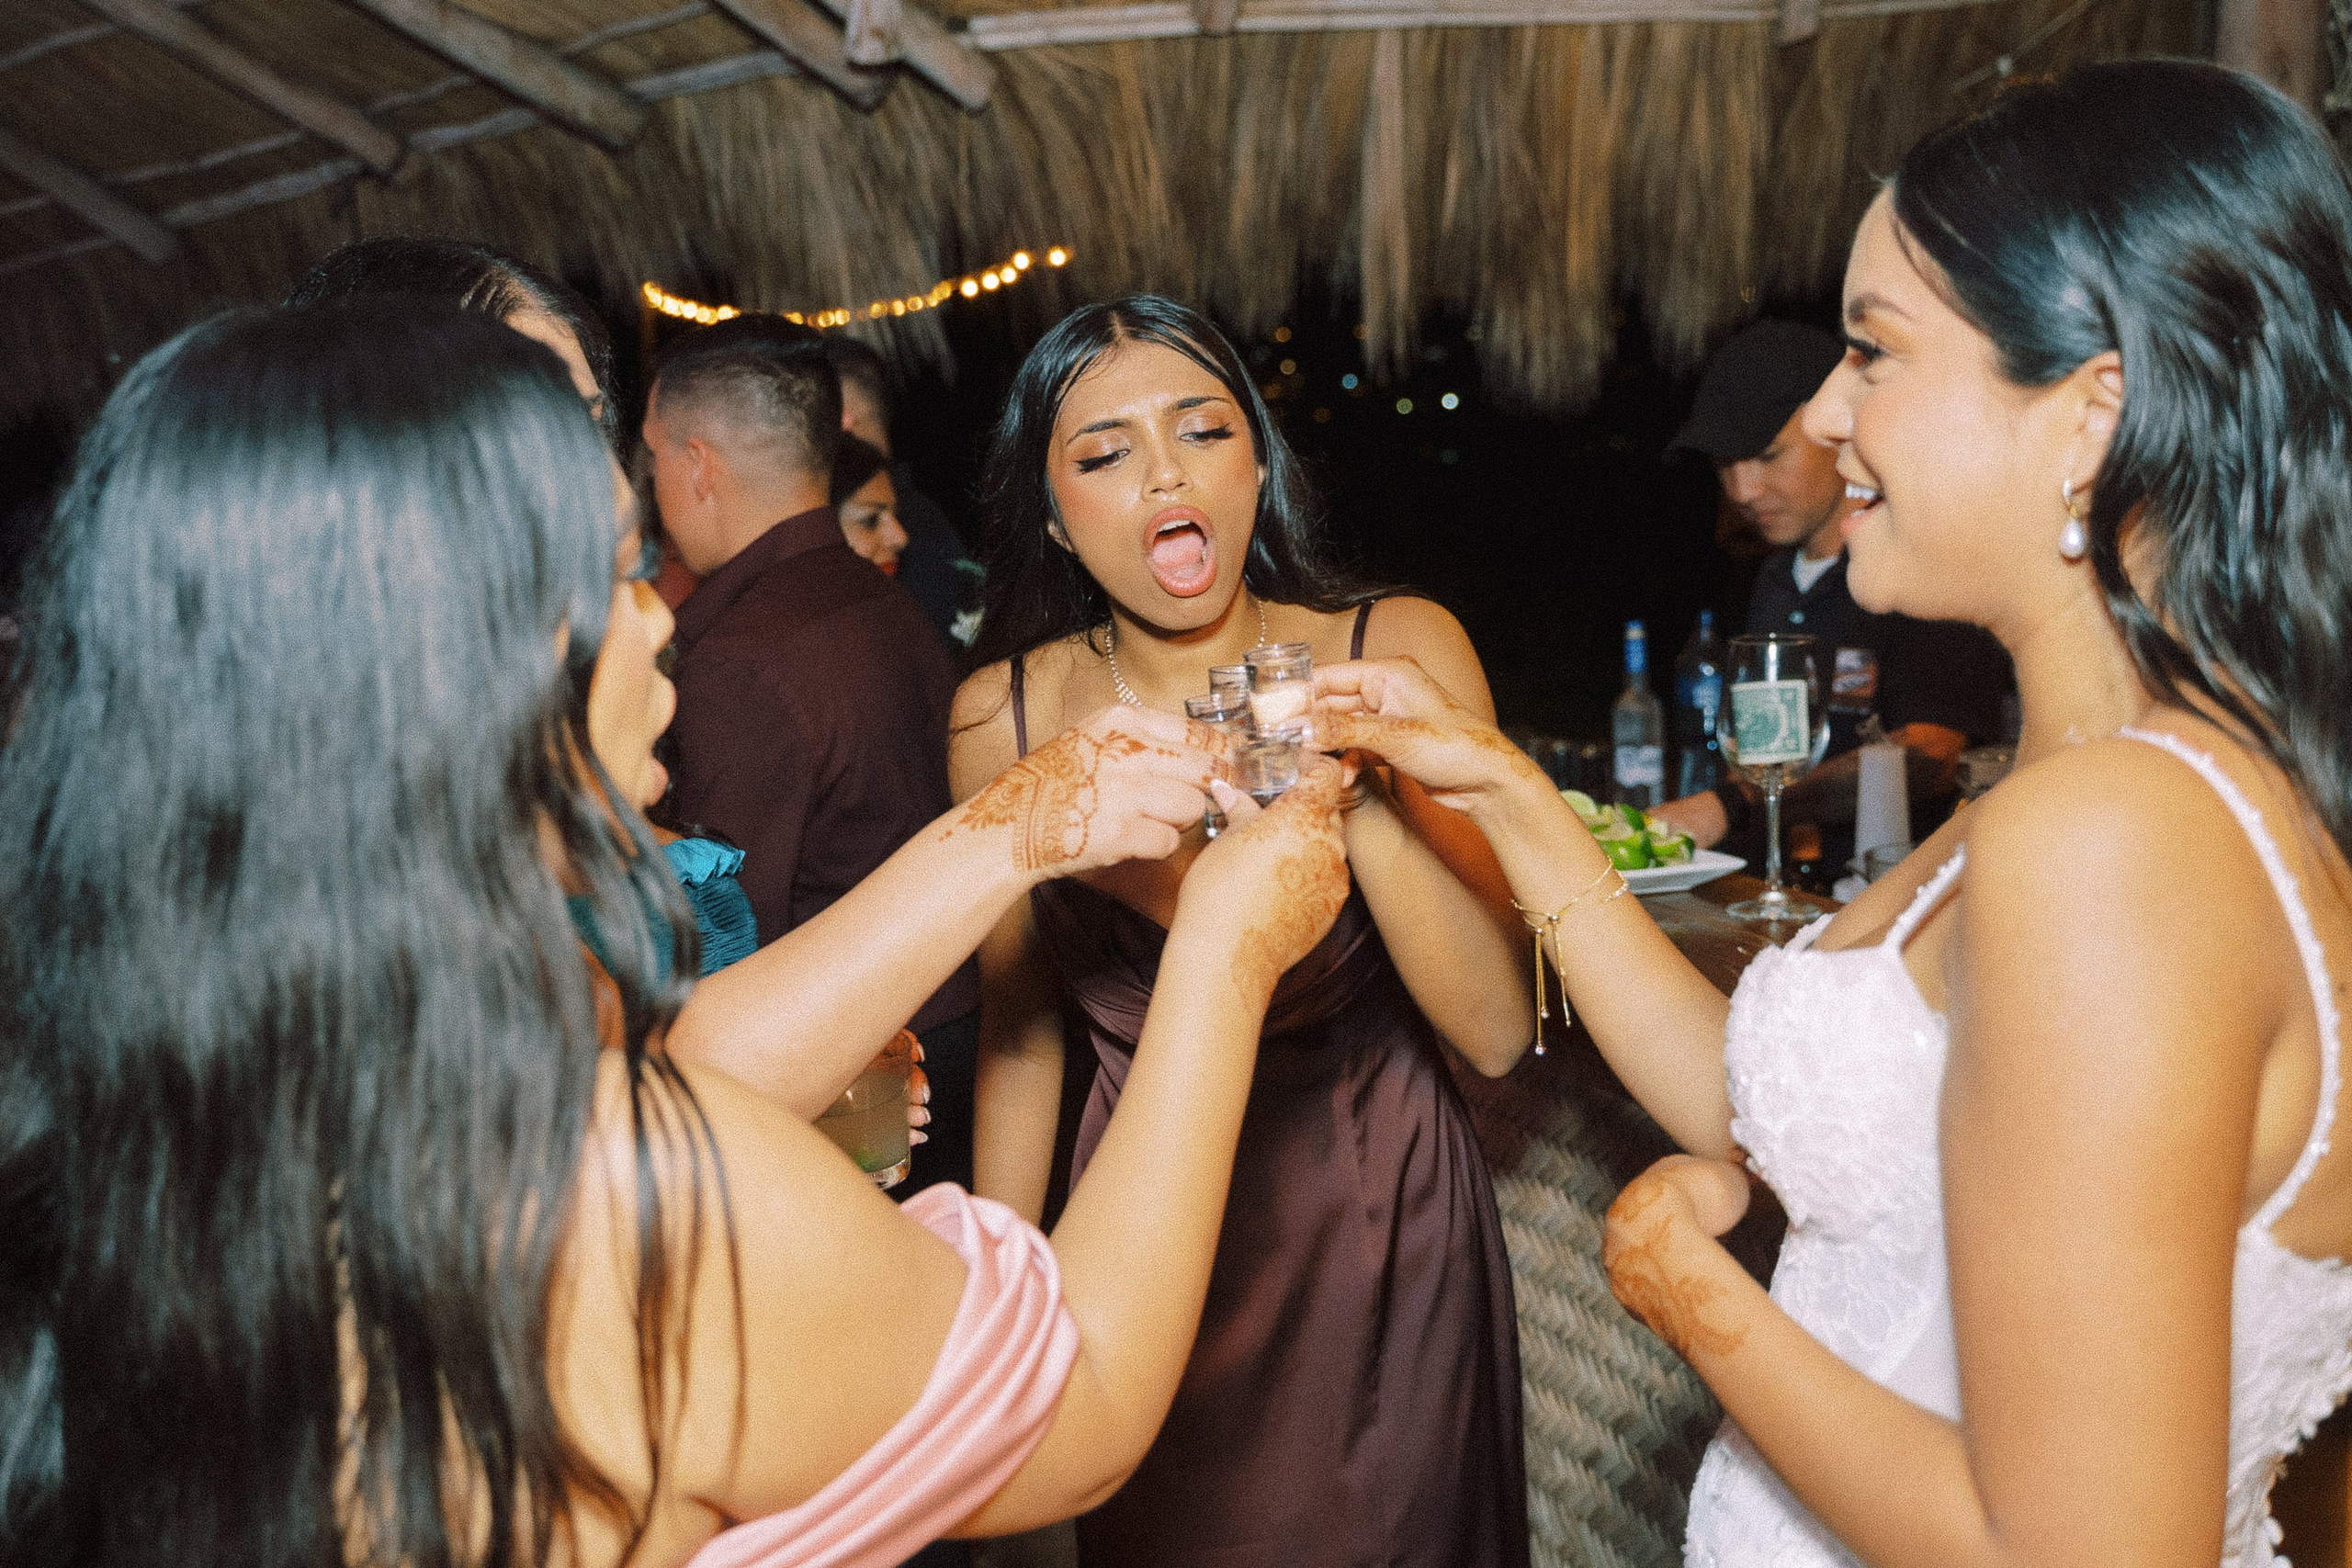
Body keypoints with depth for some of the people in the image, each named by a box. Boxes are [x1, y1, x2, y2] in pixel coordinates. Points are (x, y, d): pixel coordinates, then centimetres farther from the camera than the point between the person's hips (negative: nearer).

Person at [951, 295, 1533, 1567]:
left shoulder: (1396, 652, -13)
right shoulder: (1005, 716, -10)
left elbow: (1497, 1031, -17)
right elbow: (1018, 1030, 3)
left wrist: (1356, 800, -30)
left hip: (1382, 1235, 0)